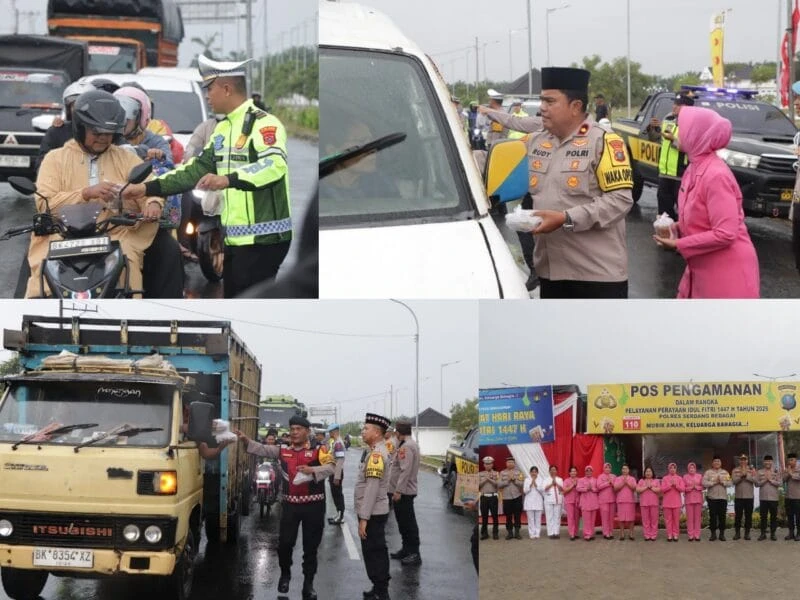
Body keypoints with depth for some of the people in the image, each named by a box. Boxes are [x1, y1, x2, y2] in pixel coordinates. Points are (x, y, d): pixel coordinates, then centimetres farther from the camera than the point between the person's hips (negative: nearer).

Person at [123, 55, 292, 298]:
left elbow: (274, 164, -30)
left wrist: (228, 179, -42)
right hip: (235, 239, 10)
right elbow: (198, 169, 21)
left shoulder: (263, 123, -13)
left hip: (262, 239, -10)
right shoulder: (223, 128, 18)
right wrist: (147, 187, 15)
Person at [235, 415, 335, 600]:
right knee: (285, 543, 6)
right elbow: (262, 450, 0)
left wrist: (312, 470, -36)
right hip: (290, 504, 3)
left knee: (310, 546, 5)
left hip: (313, 505, -3)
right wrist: (246, 440, -15)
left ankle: (308, 583, 17)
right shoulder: (283, 450, 5)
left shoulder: (319, 450, -8)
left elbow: (330, 468, -20)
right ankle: (285, 575, 31)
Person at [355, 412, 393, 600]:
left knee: (373, 553, -3)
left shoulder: (376, 454, -21)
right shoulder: (377, 451, 11)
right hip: (376, 511, 10)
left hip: (372, 513, -10)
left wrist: (364, 518, -24)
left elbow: (372, 488, -25)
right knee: (378, 551, 17)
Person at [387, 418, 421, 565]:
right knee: (403, 522, 17)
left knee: (408, 523, -7)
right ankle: (406, 549, 26)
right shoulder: (411, 444, 15)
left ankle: (414, 554, -5)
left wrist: (398, 490, -25)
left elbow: (405, 470, -25)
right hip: (404, 491, 11)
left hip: (403, 492, -11)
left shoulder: (407, 446, -19)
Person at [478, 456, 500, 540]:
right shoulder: (480, 474, 11)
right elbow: (478, 485, 2)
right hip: (484, 497, 1)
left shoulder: (496, 474, 7)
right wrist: (485, 479, -7)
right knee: (484, 516, 3)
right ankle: (484, 533, 9)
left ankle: (495, 533, 5)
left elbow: (498, 484, -5)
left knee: (494, 516, -2)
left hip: (493, 496, -1)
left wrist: (490, 479, -10)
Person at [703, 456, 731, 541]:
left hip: (723, 497, 1)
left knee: (722, 516, 1)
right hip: (712, 497, -1)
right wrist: (714, 482, -13)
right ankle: (713, 534, 5)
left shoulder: (725, 472, 13)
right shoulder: (708, 472, 6)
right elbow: (704, 483, -8)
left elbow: (729, 483, 0)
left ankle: (722, 534, 8)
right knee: (713, 516, -1)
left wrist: (722, 482, -14)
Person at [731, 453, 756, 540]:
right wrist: (741, 475, -20)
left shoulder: (752, 470, 7)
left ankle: (747, 533, 9)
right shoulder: (735, 470, 7)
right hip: (738, 496, 0)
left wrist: (746, 475, -16)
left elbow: (754, 480, -8)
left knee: (748, 516, 2)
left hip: (749, 496, 0)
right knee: (738, 516, 2)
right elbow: (734, 481, -7)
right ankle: (737, 533, 9)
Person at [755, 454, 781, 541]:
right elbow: (756, 484, 1)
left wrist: (771, 480, -13)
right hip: (763, 498, 1)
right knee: (763, 516, 4)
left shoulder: (776, 472, 4)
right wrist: (764, 480, -12)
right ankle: (763, 533, 10)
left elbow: (779, 483, -3)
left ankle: (773, 533, 9)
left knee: (773, 516, 2)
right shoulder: (759, 472, 6)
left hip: (773, 498, -1)